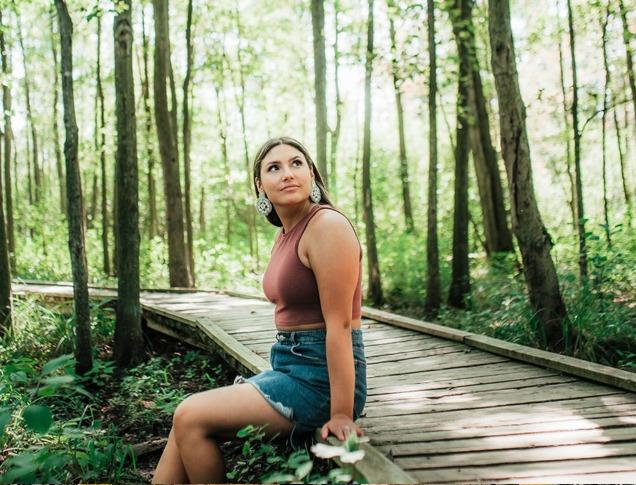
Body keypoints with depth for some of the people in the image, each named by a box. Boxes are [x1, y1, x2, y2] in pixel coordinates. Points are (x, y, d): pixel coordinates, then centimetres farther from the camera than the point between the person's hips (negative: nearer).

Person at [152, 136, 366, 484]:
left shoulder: (326, 225, -16)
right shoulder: (283, 237, 12)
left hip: (322, 376, -8)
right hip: (289, 365, 8)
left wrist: (341, 415, -19)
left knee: (190, 418, -8)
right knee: (186, 422, 3)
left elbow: (339, 325, -20)